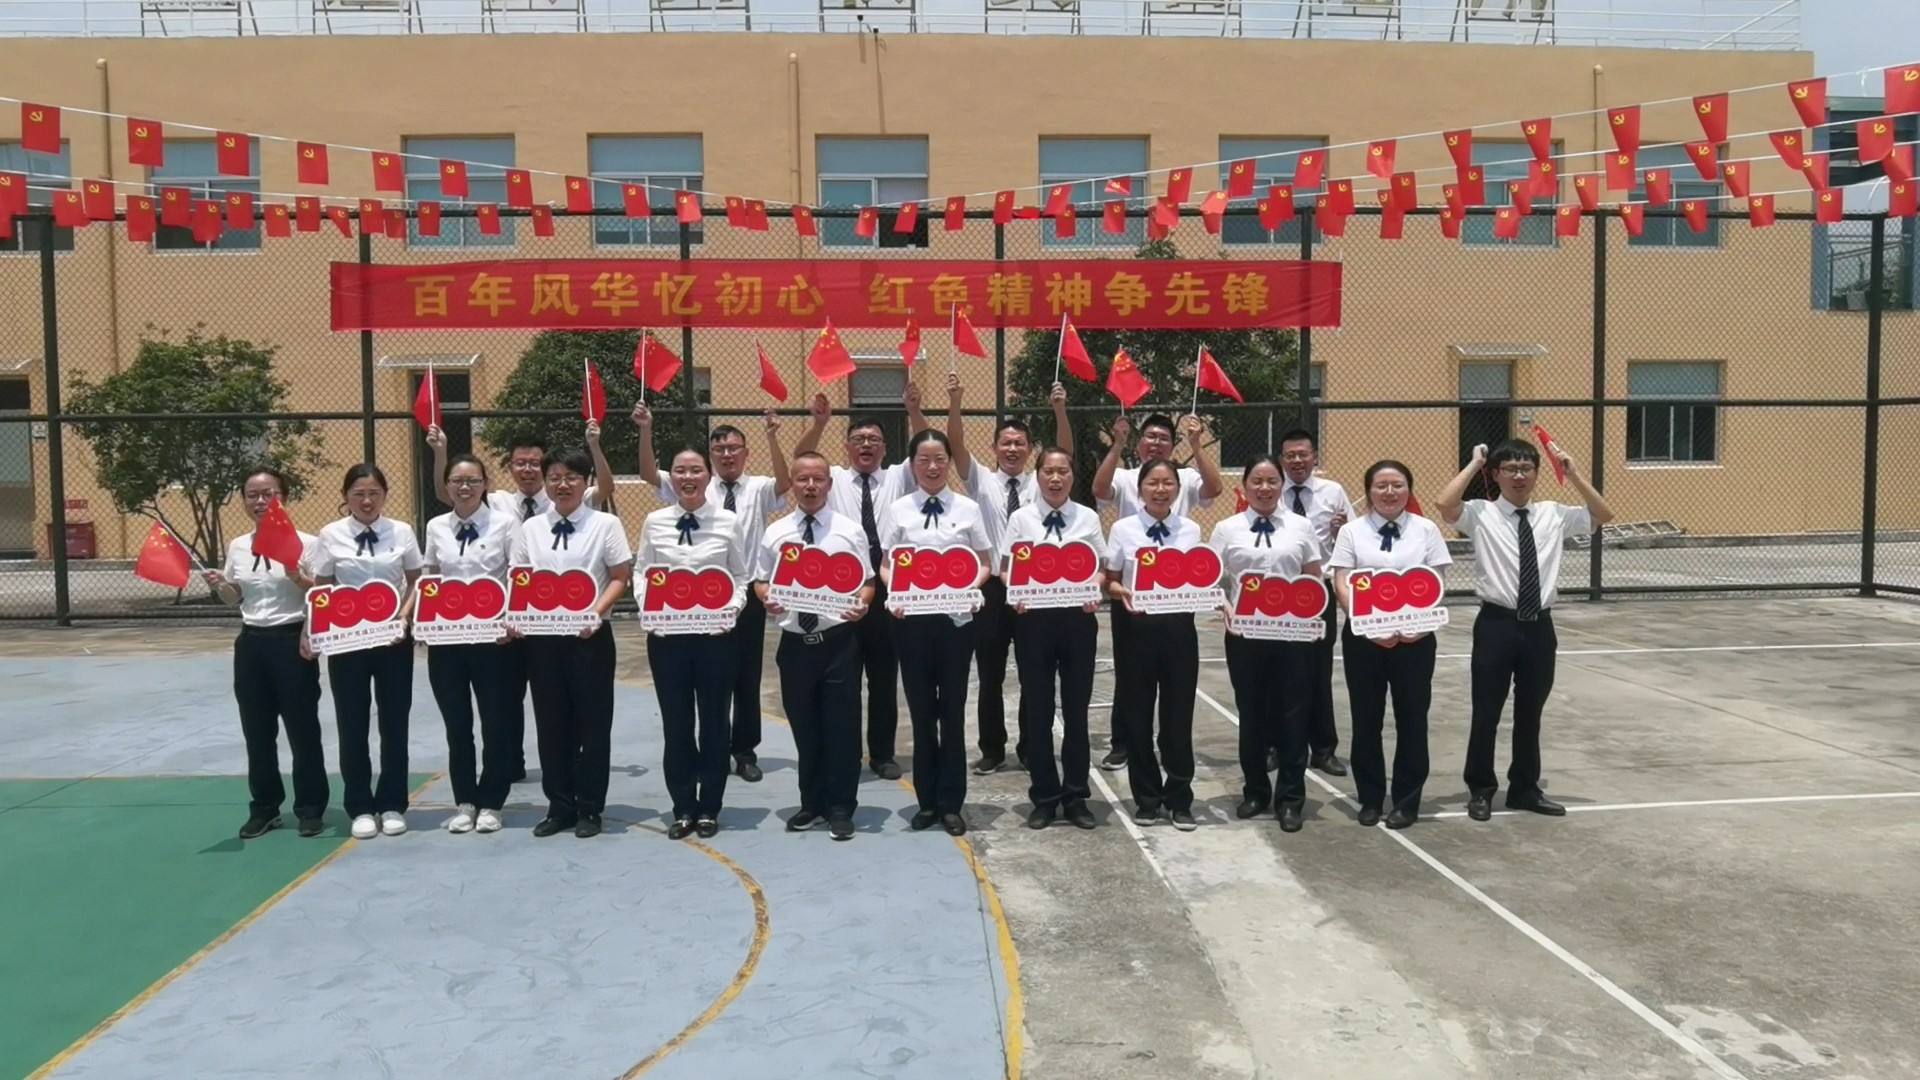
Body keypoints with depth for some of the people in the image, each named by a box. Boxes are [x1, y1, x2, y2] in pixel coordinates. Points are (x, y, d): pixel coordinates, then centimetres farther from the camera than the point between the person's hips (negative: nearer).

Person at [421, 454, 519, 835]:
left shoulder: (505, 523, -3)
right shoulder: (436, 528, 8)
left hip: (491, 635, -3)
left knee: (495, 721, 5)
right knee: (456, 723, 9)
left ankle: (490, 803, 18)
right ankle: (465, 802, 22)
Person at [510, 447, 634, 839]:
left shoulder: (605, 524, 0)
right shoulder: (530, 529, 9)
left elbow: (621, 578, -3)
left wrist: (596, 613, -17)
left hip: (590, 637, -3)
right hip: (542, 636, 3)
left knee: (592, 723, 4)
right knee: (551, 723, 9)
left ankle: (589, 808, 16)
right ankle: (559, 805, 21)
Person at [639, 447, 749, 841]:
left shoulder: (728, 521, 0)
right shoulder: (654, 523, 2)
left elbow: (740, 577, 3)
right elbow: (643, 576, 6)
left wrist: (731, 610, -13)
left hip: (715, 634, -1)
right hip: (666, 635, 1)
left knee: (713, 720, 8)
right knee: (675, 722, 7)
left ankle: (709, 808, 21)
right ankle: (683, 808, 20)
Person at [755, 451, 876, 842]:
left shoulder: (850, 531, 2)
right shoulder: (775, 533, 6)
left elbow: (867, 582, 3)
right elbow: (761, 581, 12)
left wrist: (862, 603, -18)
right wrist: (767, 598, -10)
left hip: (839, 640, -2)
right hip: (795, 643, 2)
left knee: (842, 725, 3)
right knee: (804, 727, 12)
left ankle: (840, 808, 16)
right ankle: (812, 803, 28)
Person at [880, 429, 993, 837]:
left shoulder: (968, 509, 3)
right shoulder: (899, 510, 3)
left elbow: (984, 563, 6)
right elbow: (886, 565, 5)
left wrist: (972, 586, -14)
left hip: (956, 618, 0)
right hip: (912, 619, 1)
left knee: (953, 710, 5)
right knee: (921, 711, 8)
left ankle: (951, 803, 16)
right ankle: (928, 800, 21)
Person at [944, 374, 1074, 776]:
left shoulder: (1041, 483, 7)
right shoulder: (981, 480, 5)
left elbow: (1066, 452, -7)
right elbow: (957, 446, -9)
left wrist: (1060, 410, -22)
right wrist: (954, 404, -23)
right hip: (991, 587, 0)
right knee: (990, 676, 7)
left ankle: (1033, 749, 20)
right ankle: (992, 750, 19)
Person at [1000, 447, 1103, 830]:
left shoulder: (1089, 519, 5)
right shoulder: (1021, 519, 2)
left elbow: (1100, 569, 7)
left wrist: (1095, 594, -12)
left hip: (1078, 619, 1)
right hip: (1034, 619, -1)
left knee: (1076, 708, 7)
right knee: (1037, 710, 5)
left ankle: (1076, 796, 19)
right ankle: (1044, 797, 18)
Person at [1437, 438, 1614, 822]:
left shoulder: (1554, 515, 9)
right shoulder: (1481, 514, -4)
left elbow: (1603, 516, 6)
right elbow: (1445, 505, -22)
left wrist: (1573, 473, -1)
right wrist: (1474, 464, -12)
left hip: (1540, 626, 4)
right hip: (1497, 624, -4)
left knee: (1531, 713, 15)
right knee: (1486, 713, 5)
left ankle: (1525, 789, 29)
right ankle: (1481, 790, 19)